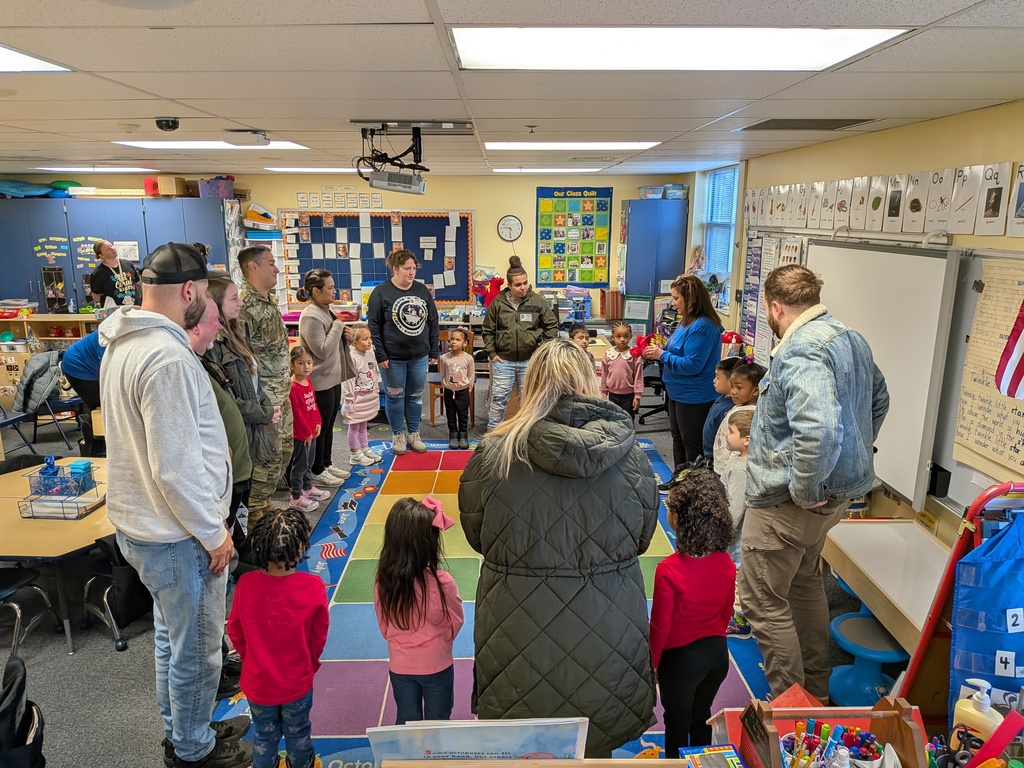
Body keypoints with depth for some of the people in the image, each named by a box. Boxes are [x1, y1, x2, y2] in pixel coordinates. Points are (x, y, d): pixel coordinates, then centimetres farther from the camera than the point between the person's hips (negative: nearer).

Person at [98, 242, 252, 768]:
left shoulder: (120, 345, 5)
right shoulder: (168, 358, -27)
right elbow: (177, 467, -27)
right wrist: (213, 534, -15)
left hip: (136, 523, 10)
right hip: (177, 536, -10)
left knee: (171, 636, 26)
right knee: (196, 649, 11)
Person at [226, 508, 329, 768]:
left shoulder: (246, 584, -23)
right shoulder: (313, 587, -27)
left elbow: (235, 632, -7)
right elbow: (319, 635, -11)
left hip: (257, 682, 1)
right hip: (297, 681, -1)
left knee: (264, 734, 27)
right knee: (298, 733, 25)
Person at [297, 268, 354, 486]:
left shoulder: (325, 311, 10)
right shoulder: (310, 316, -19)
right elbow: (322, 350, -24)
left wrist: (344, 336, 0)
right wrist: (338, 326, -17)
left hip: (333, 378, 9)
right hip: (320, 381, -9)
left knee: (329, 425, 18)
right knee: (320, 427, 3)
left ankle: (327, 464, 31)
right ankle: (317, 472, 15)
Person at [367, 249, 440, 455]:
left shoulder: (422, 290, 4)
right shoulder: (381, 292, -8)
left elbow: (433, 322, 9)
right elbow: (373, 326, -9)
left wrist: (434, 351, 6)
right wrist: (380, 355, -13)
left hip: (419, 356, 4)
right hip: (393, 358, -4)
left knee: (415, 396, 13)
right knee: (395, 396, 8)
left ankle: (413, 434, 27)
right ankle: (398, 435, 24)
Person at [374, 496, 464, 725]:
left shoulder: (382, 581, -20)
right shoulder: (441, 583, -28)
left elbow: (384, 627, -3)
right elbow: (456, 622, -9)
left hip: (400, 666, 3)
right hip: (436, 665, -2)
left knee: (406, 723, 24)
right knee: (437, 724, 21)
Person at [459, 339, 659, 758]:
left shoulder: (493, 453, -16)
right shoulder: (630, 455, -12)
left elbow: (475, 535, -1)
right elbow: (641, 539, 1)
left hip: (521, 630, -1)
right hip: (607, 631, 2)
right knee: (594, 745, 25)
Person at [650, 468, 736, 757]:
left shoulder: (668, 570, -29)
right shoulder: (726, 564, -12)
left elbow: (660, 626, -18)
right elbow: (726, 614, 2)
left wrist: (651, 664, -2)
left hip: (681, 658, -5)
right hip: (717, 652, 5)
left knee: (677, 722, 18)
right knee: (702, 716, 26)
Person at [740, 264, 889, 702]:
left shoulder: (800, 352, -25)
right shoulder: (853, 339, 7)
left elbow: (818, 428, -40)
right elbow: (878, 400, 23)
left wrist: (805, 489, -26)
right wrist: (856, 454, 22)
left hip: (787, 501, -10)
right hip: (837, 491, 10)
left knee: (763, 600, 3)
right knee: (805, 582, 26)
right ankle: (816, 690, 42)